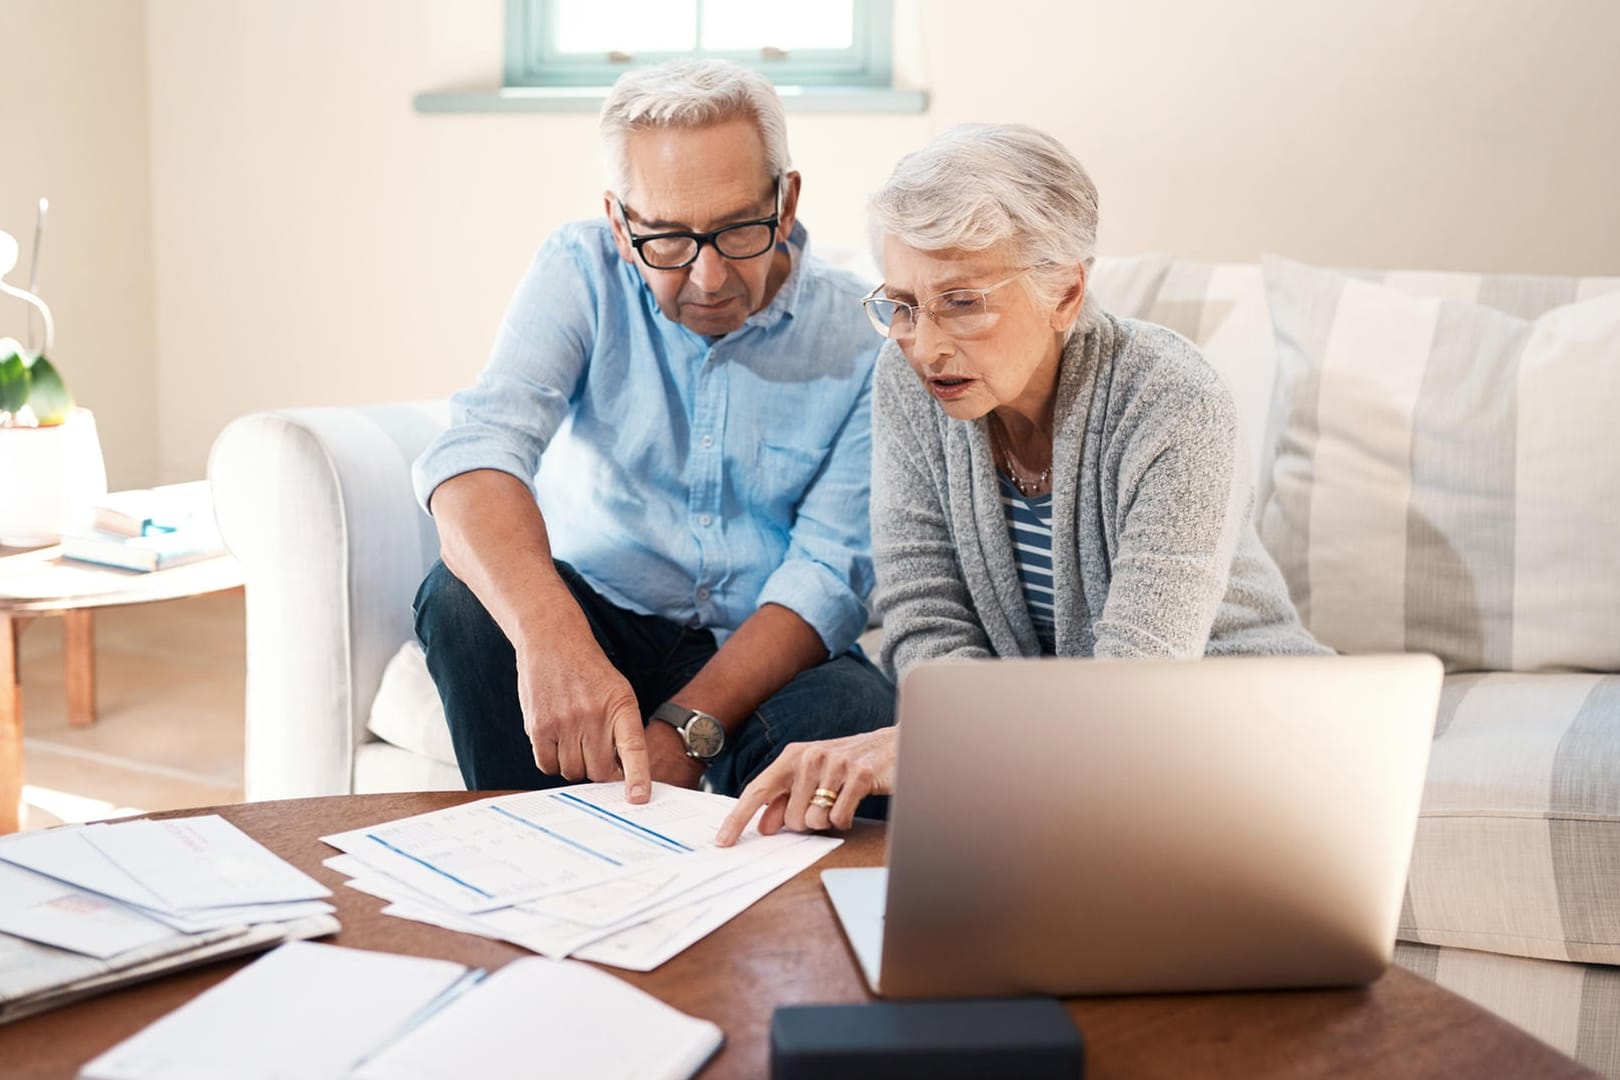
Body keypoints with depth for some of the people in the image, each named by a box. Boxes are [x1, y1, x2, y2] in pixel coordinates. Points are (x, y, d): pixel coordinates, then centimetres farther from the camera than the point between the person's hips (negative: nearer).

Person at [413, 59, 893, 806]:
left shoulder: (859, 335, -9)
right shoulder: (583, 273, -9)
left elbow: (828, 572, -13)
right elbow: (480, 446, -26)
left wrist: (687, 727, -29)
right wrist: (550, 637, -47)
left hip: (762, 656, -1)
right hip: (599, 616, 2)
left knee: (859, 710, -33)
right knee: (466, 595, -28)